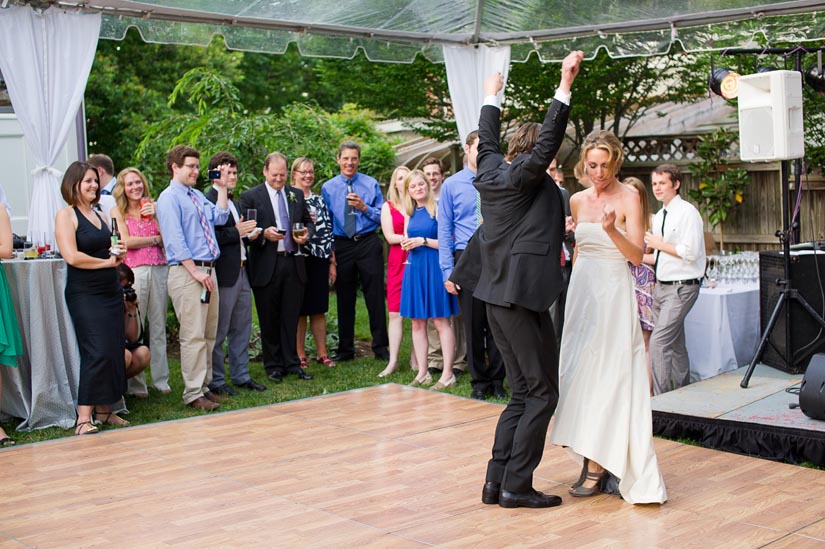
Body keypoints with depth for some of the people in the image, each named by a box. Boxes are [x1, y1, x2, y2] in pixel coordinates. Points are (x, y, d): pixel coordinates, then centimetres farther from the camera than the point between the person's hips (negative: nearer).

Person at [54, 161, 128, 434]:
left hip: (110, 291, 8)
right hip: (84, 295, -8)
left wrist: (120, 253, 3)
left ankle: (103, 410, 14)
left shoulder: (100, 215, 17)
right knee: (97, 353, -15)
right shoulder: (66, 215, -6)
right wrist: (106, 261, -9)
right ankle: (83, 418, -12)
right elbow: (72, 256, -16)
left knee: (114, 351, 5)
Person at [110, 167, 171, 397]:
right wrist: (155, 239, 1)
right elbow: (126, 242, -5)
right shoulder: (118, 211, 6)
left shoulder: (153, 207, 14)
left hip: (159, 270, 3)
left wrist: (155, 216, -8)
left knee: (159, 326, 6)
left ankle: (161, 380, 13)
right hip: (133, 271, -3)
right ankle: (135, 384, 0)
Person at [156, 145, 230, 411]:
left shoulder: (197, 195, 19)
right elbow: (175, 239, -14)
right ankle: (193, 393, -3)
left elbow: (219, 217, 10)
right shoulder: (169, 197, -7)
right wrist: (195, 271, -17)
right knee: (194, 335, -8)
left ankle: (203, 387, 20)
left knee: (209, 334, 12)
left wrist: (222, 188, 8)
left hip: (207, 270, 9)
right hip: (186, 271, -9)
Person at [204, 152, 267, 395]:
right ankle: (215, 381, 8)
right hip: (223, 274, -9)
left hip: (241, 271, 9)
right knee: (218, 332, 0)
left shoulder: (232, 201, 19)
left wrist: (248, 235, 8)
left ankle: (241, 375, 23)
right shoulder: (208, 201, -12)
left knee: (242, 329, 14)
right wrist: (236, 232, -20)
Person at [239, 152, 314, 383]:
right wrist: (264, 234, -20)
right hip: (266, 266, -3)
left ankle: (291, 363, 16)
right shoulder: (250, 197, -1)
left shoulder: (296, 195, 12)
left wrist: (306, 233, -2)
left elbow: (308, 221, 20)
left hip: (293, 263, 3)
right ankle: (273, 365, 16)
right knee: (269, 319, 5)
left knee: (291, 317, 7)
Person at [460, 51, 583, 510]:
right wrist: (565, 84, -23)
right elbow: (549, 140, -22)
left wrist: (493, 96, 44)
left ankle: (497, 480, 13)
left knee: (522, 394, 14)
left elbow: (488, 139, 29)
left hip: (498, 295, 9)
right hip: (523, 297, -9)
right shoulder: (523, 176, -9)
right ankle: (517, 485, -1)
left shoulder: (491, 171, 11)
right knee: (542, 394, -1)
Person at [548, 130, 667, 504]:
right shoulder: (577, 200, 10)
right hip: (581, 291, 6)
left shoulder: (628, 199, -6)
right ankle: (591, 458, 10)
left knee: (606, 374, -7)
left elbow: (637, 256, -11)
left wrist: (612, 231, -26)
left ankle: (598, 465, -3)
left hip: (613, 293, -6)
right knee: (578, 372, 3)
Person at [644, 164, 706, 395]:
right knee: (675, 345, 15)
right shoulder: (659, 216, 15)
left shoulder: (687, 212, -10)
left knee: (659, 342, -17)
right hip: (661, 286, 9)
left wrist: (660, 244, -10)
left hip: (681, 287, -9)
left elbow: (691, 252, -19)